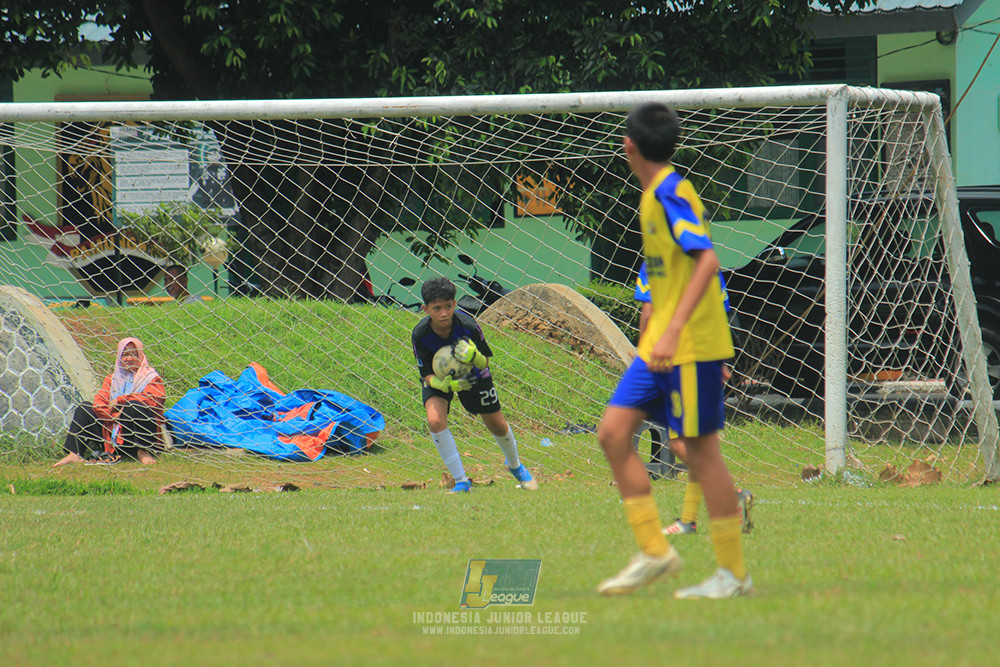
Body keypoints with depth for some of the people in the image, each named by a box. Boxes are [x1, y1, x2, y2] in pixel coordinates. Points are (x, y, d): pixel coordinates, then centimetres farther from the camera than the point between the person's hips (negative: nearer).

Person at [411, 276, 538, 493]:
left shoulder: (468, 326, -34)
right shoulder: (420, 335, -32)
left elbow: (485, 362, -20)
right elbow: (427, 375, -22)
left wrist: (474, 356, -44)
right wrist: (445, 385, -44)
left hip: (472, 374, 0)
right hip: (439, 377, 0)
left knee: (497, 425, 11)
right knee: (435, 420, -27)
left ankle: (515, 465, 46)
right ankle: (461, 481, -14)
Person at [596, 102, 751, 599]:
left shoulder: (670, 193, -14)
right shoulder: (657, 193, 14)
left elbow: (707, 260, -24)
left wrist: (673, 331, -30)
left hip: (691, 344, -9)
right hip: (659, 345, 9)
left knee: (700, 449, -4)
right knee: (613, 431, 2)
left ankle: (733, 573, 4)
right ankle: (654, 550, 5)